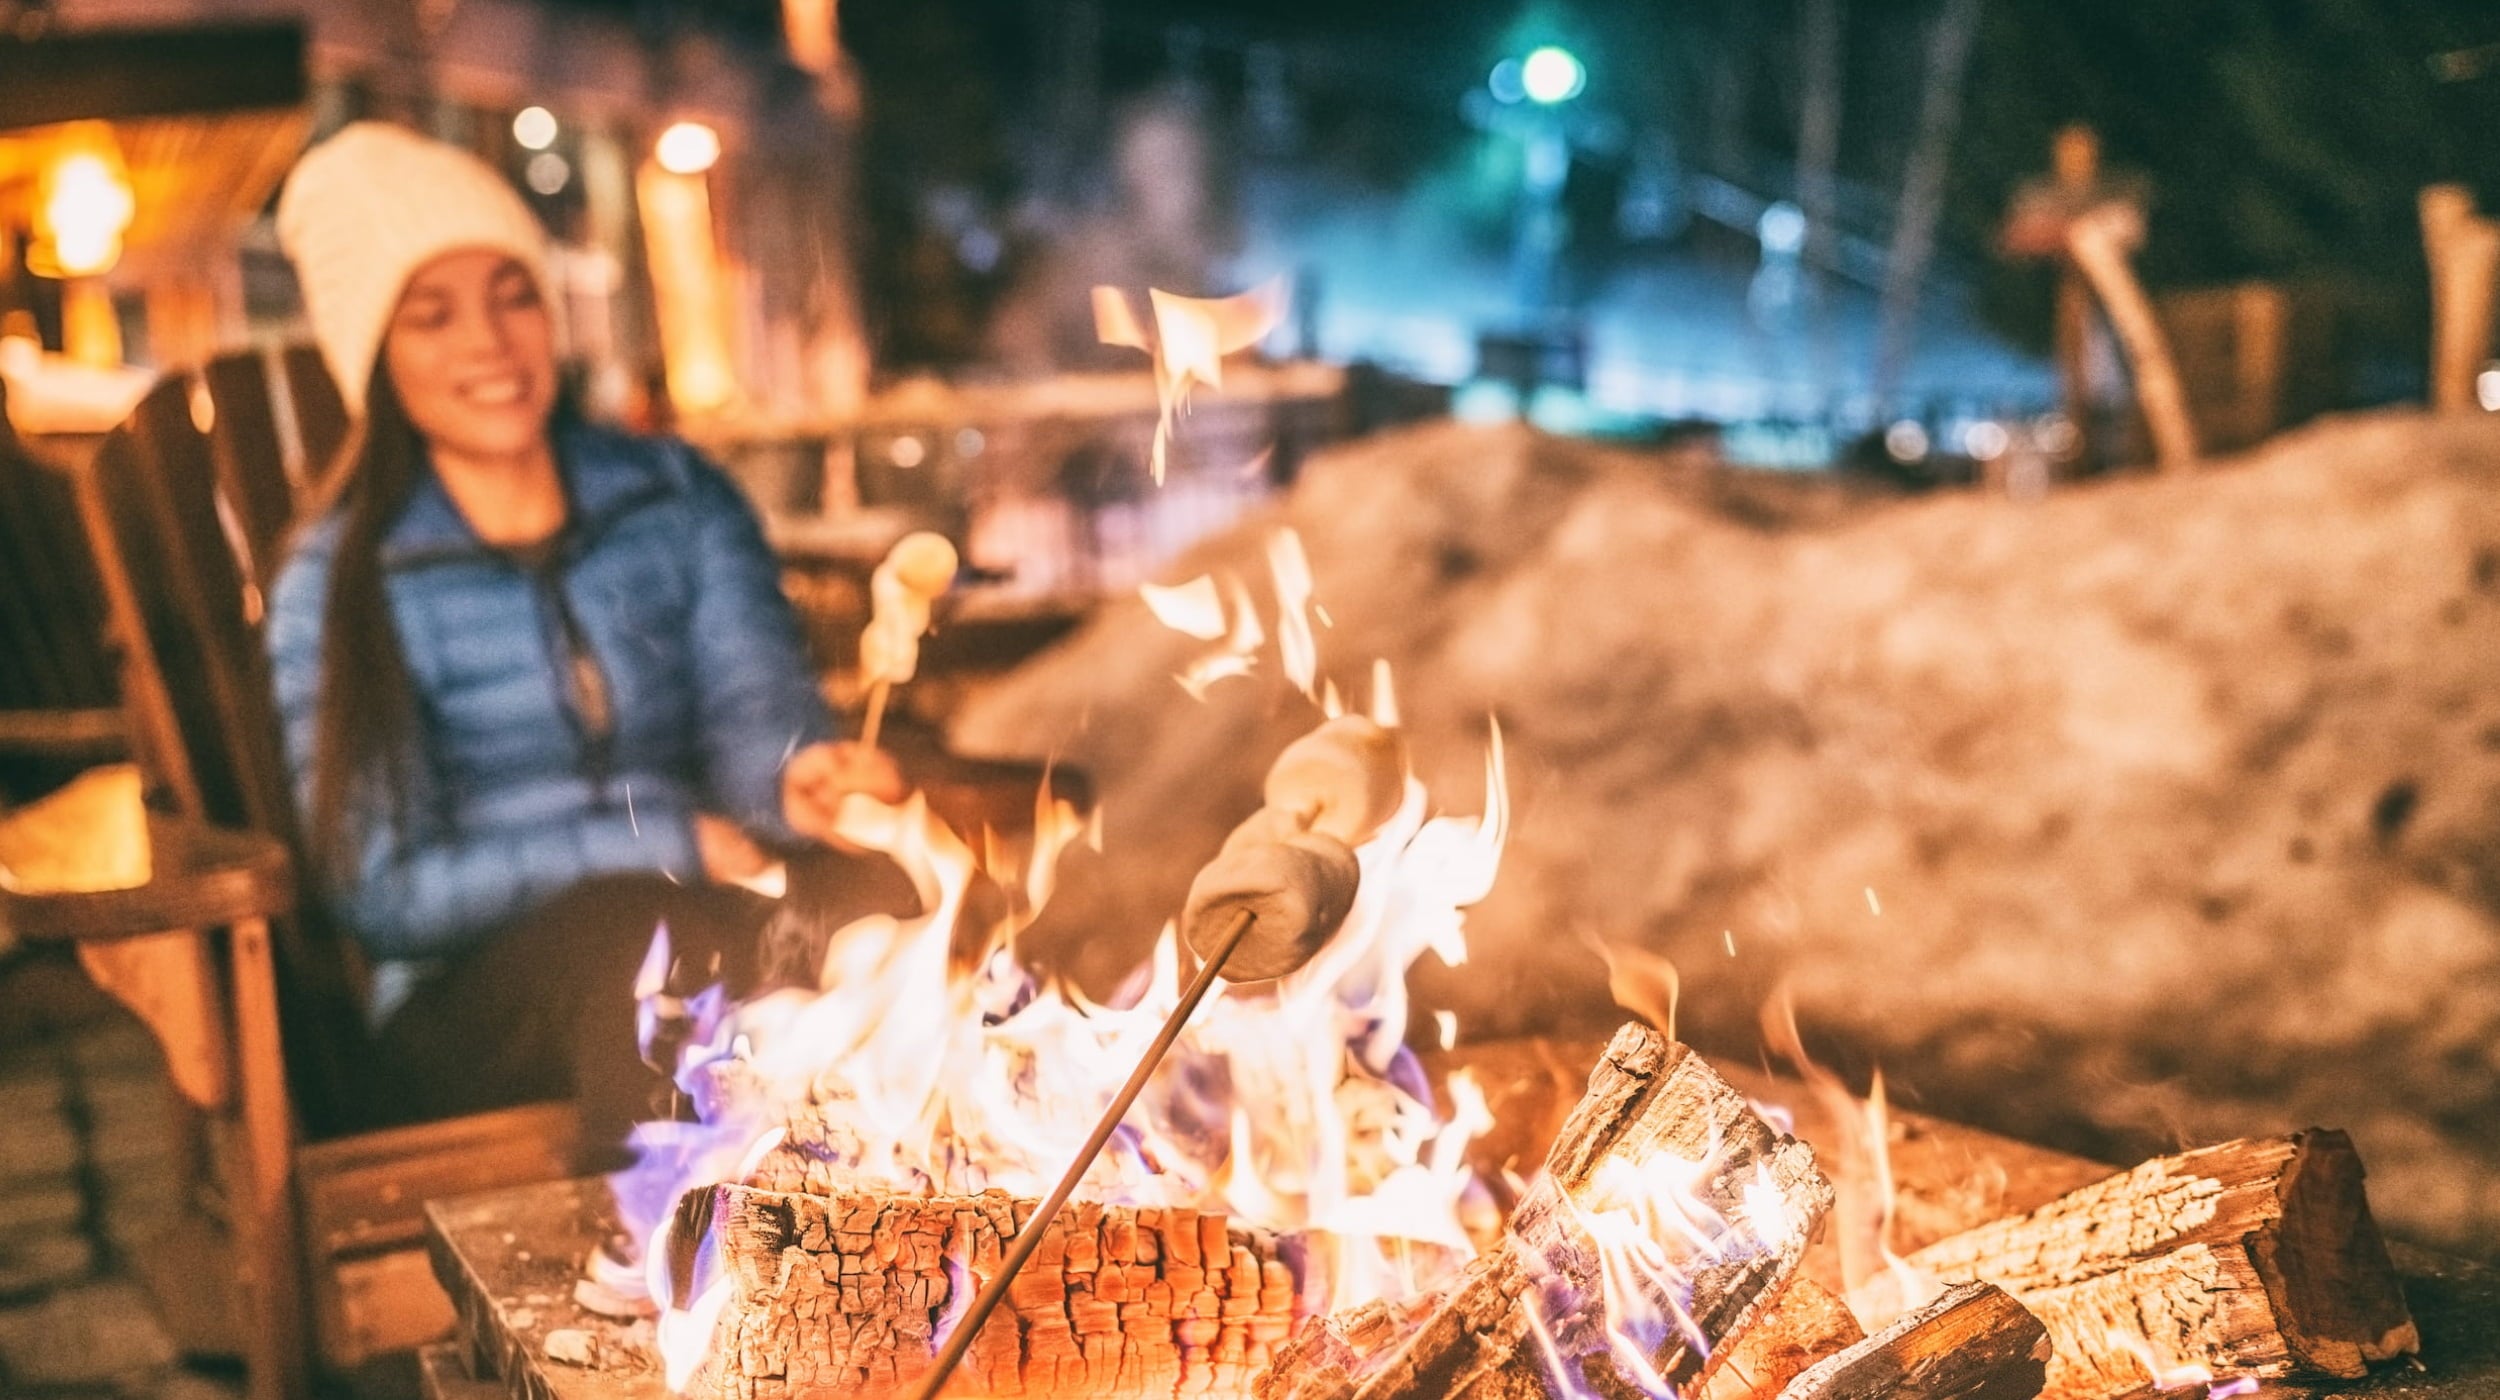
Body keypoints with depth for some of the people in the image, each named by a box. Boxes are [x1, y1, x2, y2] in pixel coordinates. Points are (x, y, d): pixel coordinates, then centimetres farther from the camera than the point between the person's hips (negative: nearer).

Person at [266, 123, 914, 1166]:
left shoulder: (679, 496, 12)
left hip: (710, 914, 3)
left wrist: (796, 773, -28)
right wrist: (664, 842, -14)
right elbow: (382, 893, -5)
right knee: (639, 934, -37)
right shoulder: (336, 586, 3)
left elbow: (752, 711, -3)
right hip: (472, 1007, -2)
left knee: (878, 901, -32)